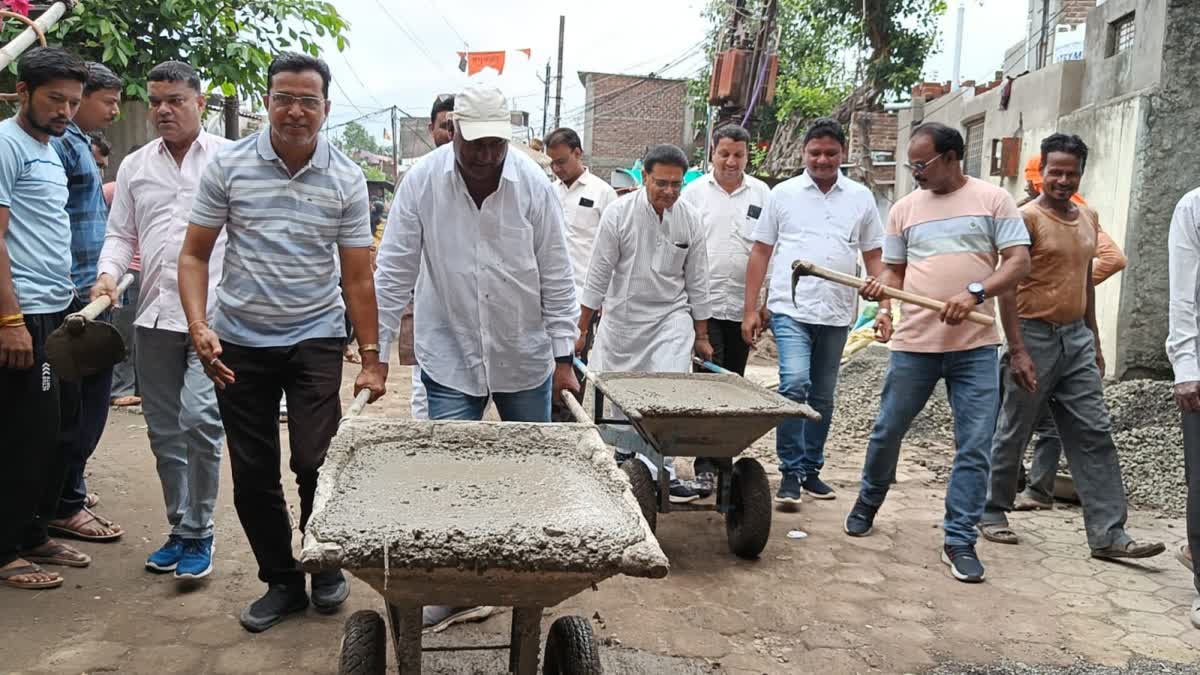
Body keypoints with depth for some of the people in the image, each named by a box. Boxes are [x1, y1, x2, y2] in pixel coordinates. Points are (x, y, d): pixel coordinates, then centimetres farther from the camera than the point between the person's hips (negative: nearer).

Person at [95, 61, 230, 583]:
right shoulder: (135, 166, 14)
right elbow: (121, 234, 15)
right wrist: (108, 274, -5)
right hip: (155, 315, 5)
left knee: (199, 418, -15)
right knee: (164, 430, 10)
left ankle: (197, 533, 1)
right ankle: (180, 529, 25)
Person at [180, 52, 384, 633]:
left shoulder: (346, 180, -3)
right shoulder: (228, 166, -3)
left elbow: (357, 277, -1)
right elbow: (195, 255, 2)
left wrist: (371, 357, -5)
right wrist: (198, 327, -13)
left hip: (315, 338, -1)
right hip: (240, 342, 1)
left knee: (314, 464, -8)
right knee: (253, 476, 7)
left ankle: (326, 568, 19)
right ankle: (281, 581, 26)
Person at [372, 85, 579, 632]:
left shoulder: (533, 184, -9)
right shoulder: (422, 182, -10)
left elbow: (555, 278, -4)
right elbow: (393, 272, -7)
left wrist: (563, 358, -4)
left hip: (525, 359, 1)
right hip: (450, 360, -1)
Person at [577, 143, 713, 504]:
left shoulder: (690, 220, -4)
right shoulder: (619, 213, -11)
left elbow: (696, 281, 4)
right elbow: (599, 274, -6)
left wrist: (701, 335, 7)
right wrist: (582, 328, -5)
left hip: (671, 315, 1)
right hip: (622, 316, -1)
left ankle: (662, 469, -5)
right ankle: (628, 455, 29)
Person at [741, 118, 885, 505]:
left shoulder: (861, 198, 9)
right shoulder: (783, 194, 4)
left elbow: (874, 257, 12)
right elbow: (761, 252, 5)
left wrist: (884, 307, 1)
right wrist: (750, 309, 0)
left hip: (836, 314, 3)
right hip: (791, 309, -3)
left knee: (822, 398, 11)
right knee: (794, 384, -19)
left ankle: (811, 470, 25)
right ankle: (790, 473, -7)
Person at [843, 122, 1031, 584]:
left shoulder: (992, 200, 2)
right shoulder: (905, 208, 10)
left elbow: (1018, 262, -3)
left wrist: (974, 293, -19)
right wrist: (881, 288, -9)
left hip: (975, 346, -2)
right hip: (914, 343, 2)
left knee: (975, 447, -2)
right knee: (887, 432, 11)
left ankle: (959, 541, 8)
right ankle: (867, 504, 34)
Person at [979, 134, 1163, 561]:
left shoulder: (1088, 218, 13)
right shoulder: (1027, 217, -10)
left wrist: (1094, 341, 19)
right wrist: (1017, 350, -20)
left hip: (1076, 338, 7)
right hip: (1035, 337, -7)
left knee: (1094, 436, 3)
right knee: (1013, 434, 4)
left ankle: (1108, 535, 6)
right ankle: (993, 513, 21)